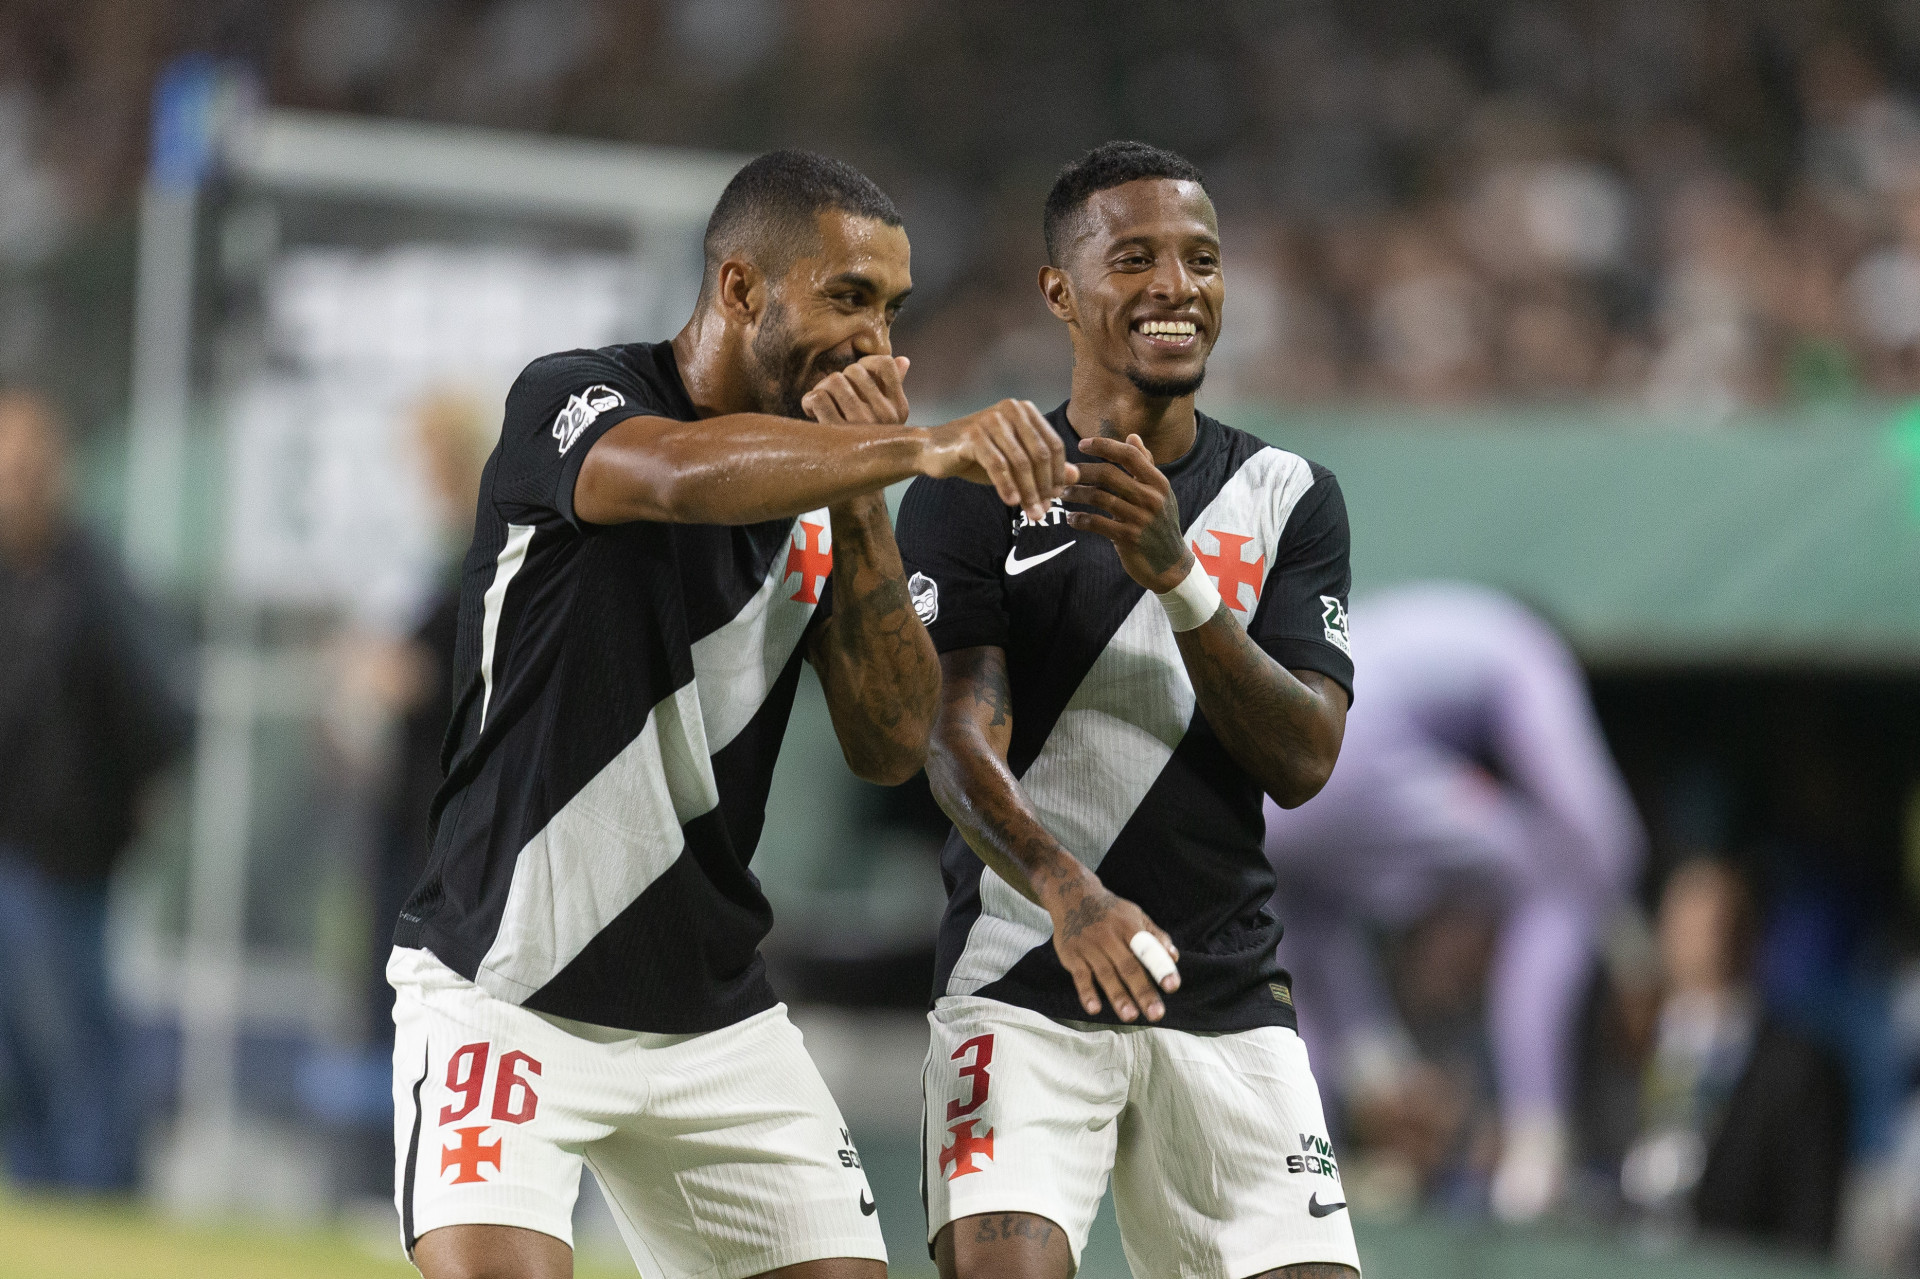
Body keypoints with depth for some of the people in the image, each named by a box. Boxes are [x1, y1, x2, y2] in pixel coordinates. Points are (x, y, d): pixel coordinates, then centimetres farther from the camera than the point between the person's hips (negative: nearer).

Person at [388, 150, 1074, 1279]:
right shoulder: (573, 401, -11)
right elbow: (678, 474, -37)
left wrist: (860, 506, -10)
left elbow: (893, 746, -1)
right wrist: (918, 450, -48)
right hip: (505, 1000, -6)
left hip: (715, 1016, 6)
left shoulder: (821, 493, 8)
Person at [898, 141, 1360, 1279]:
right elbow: (957, 740, -12)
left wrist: (1175, 574, -17)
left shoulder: (1289, 500, 9)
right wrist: (1063, 886, -32)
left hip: (1232, 1005, 3)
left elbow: (1306, 760, -3)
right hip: (1025, 998, -3)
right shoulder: (977, 491, 0)